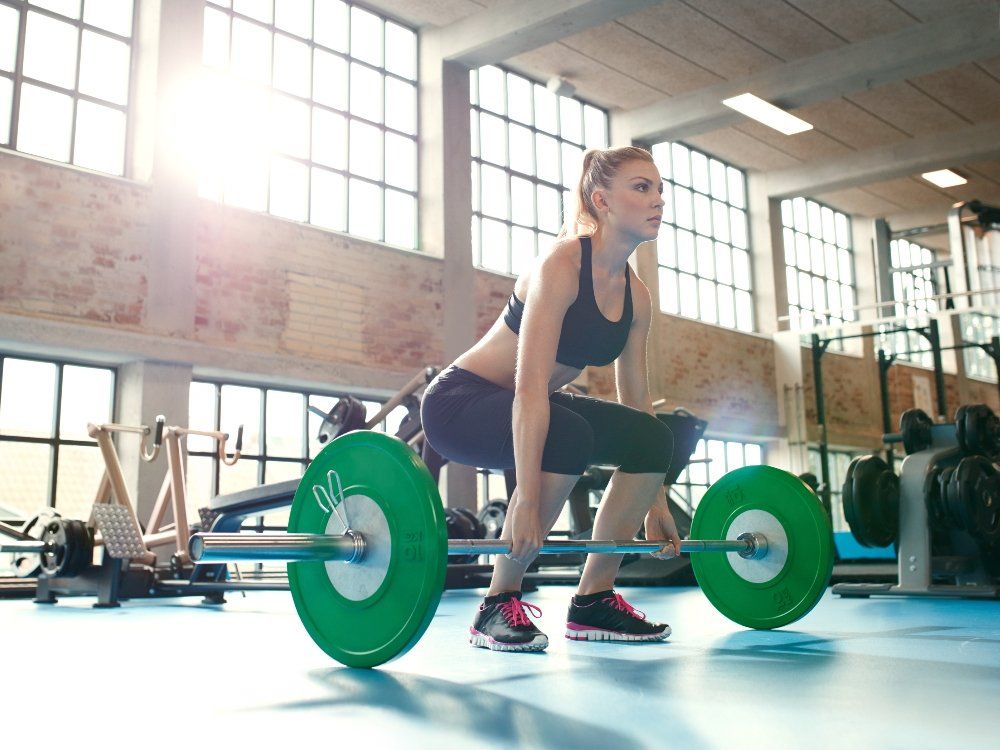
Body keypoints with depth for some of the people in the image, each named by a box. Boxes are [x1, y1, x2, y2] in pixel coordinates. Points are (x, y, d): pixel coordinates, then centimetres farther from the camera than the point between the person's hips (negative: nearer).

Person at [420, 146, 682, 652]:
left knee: (652, 439, -10)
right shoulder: (562, 266, -23)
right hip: (459, 401, -8)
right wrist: (527, 497, -37)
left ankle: (593, 602, 1)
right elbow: (529, 386, -32)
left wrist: (654, 502, 5)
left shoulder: (635, 296, 1)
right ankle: (498, 606, -19)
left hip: (528, 410, 8)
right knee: (567, 435, -35)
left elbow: (636, 401, 6)